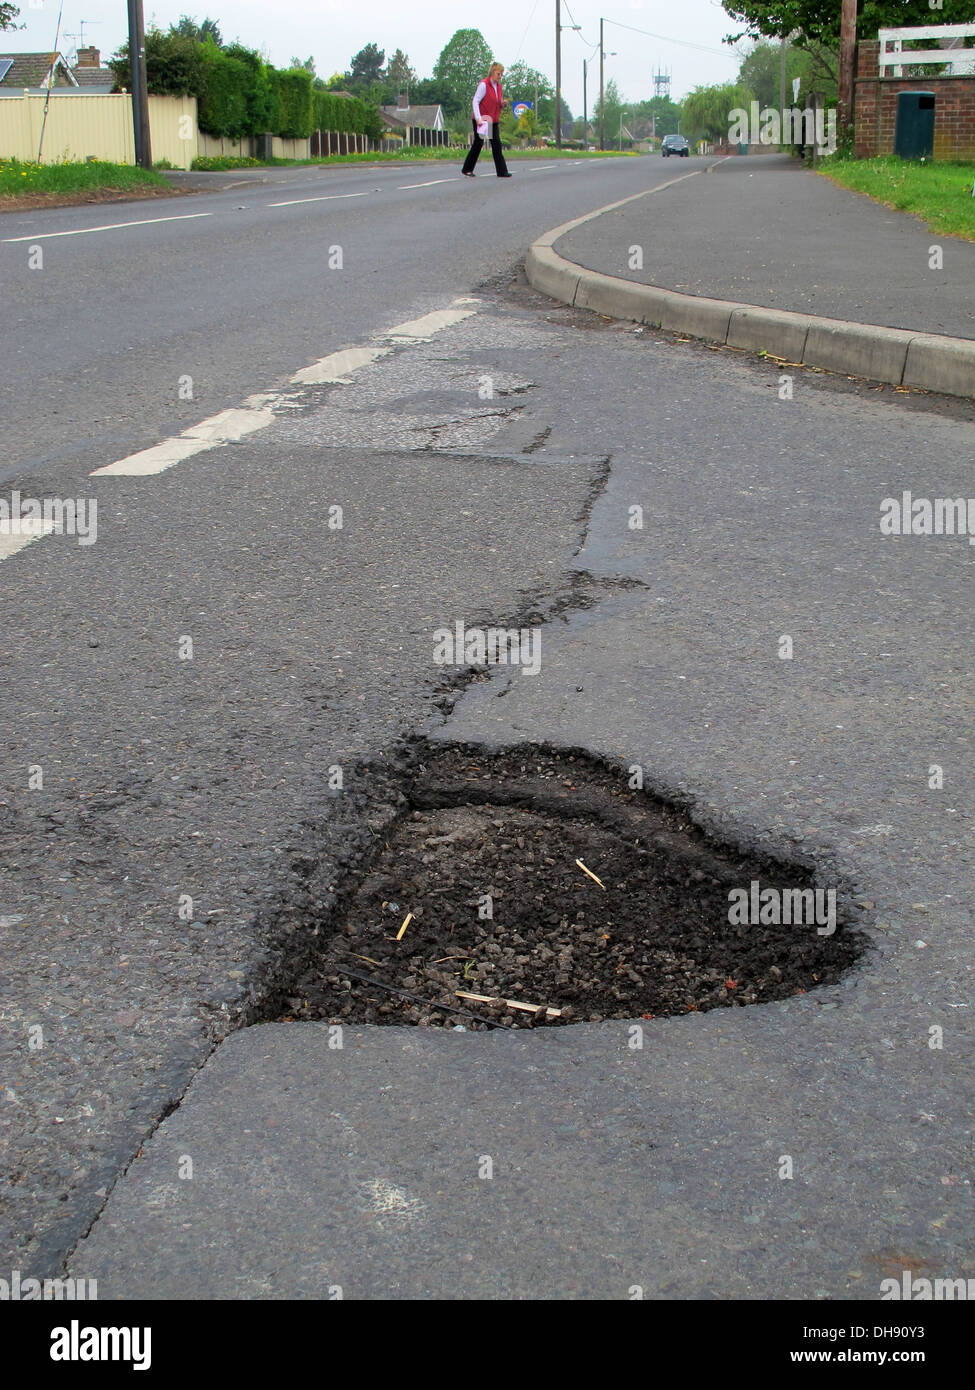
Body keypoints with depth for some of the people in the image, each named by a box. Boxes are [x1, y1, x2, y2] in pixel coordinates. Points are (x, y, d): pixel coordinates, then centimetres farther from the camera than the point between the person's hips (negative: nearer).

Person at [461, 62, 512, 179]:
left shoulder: (498, 86, 11)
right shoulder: (483, 85, -12)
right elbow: (475, 102, -15)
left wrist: (503, 103, -3)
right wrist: (478, 118, -25)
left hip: (493, 121, 7)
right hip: (481, 120, -7)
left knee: (497, 144, 0)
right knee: (478, 144, -2)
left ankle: (502, 171, -1)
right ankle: (467, 170, 11)